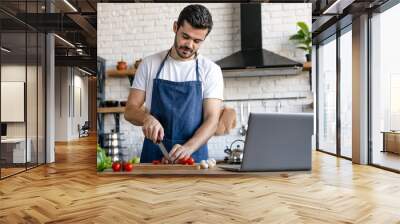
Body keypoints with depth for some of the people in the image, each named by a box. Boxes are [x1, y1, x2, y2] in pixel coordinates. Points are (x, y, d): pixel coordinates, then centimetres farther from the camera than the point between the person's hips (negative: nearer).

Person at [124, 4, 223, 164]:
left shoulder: (211, 70, 0)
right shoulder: (149, 64, 4)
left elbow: (212, 120, -7)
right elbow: (130, 111, 4)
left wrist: (187, 148, -23)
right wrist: (146, 117, -18)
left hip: (194, 155, -1)